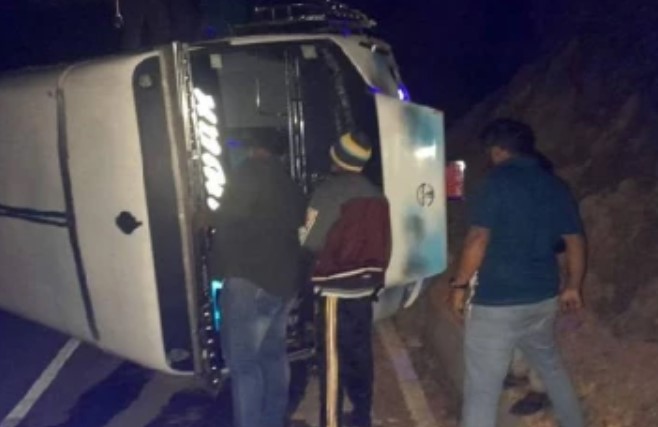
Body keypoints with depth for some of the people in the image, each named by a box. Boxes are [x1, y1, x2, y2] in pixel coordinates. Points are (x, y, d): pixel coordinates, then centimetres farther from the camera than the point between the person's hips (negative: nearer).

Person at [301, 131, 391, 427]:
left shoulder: (329, 190, -13)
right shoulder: (375, 194, 7)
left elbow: (312, 242, -13)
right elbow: (383, 243, 10)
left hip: (336, 287, -6)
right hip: (366, 285, 7)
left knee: (333, 358, 0)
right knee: (360, 353, 15)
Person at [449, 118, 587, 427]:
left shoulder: (500, 181, -11)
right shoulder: (555, 186, 8)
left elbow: (478, 239, -18)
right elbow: (575, 241, 12)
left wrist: (459, 284, -8)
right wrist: (572, 287, 24)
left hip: (497, 301, -7)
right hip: (543, 298, 7)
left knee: (482, 389, -1)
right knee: (551, 366, 30)